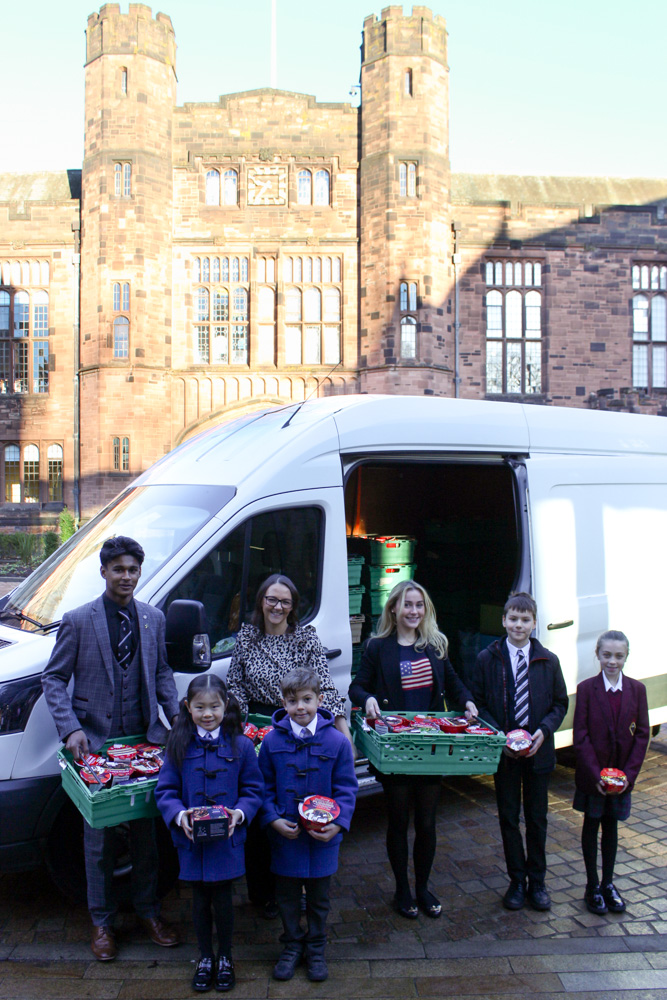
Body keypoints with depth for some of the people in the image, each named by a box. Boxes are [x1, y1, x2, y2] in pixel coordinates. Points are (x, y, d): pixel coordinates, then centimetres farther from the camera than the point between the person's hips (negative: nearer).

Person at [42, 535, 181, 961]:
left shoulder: (154, 618, 5)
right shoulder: (78, 620, -6)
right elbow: (54, 678, -4)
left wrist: (176, 714, 1)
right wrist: (71, 729, -15)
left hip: (145, 738, 3)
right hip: (96, 741, -3)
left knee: (146, 828, 13)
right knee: (100, 836, 9)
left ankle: (149, 911, 32)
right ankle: (102, 922, 27)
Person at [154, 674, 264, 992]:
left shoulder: (240, 745, -5)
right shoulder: (179, 745, -3)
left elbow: (253, 790, 1)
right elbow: (165, 790, -1)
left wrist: (239, 813, -17)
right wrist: (179, 815, -19)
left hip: (227, 838, -1)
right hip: (191, 838, 1)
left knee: (222, 899, 8)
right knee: (200, 899, 14)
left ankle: (225, 958, 33)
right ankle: (205, 958, 37)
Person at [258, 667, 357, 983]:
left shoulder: (337, 741, -9)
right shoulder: (272, 741, -7)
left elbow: (346, 789, -4)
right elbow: (264, 787, 1)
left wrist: (338, 824, -15)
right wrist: (274, 819, -12)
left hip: (323, 837, 0)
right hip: (284, 835, 1)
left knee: (318, 896, 16)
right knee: (287, 894, 16)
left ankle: (315, 948, 37)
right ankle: (292, 945, 38)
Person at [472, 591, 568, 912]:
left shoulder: (548, 661, 0)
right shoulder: (487, 659, -4)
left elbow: (560, 703, 6)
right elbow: (478, 704, -1)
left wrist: (544, 730, -11)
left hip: (538, 750, 1)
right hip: (503, 750, -1)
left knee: (537, 818, 11)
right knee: (508, 817, 9)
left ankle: (537, 882, 28)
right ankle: (517, 881, 25)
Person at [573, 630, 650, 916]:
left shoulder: (636, 689, -3)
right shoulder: (586, 688, -10)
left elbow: (642, 734, -2)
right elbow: (580, 736, -11)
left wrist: (629, 772, -10)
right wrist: (596, 773, -16)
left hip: (622, 776, 2)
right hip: (591, 775, -2)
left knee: (611, 826, 15)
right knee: (592, 825, 10)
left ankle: (608, 883, 29)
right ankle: (592, 885, 23)